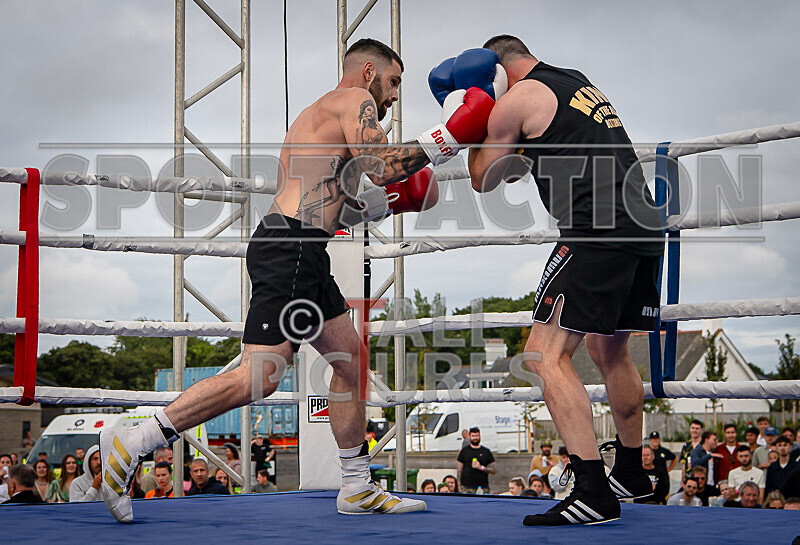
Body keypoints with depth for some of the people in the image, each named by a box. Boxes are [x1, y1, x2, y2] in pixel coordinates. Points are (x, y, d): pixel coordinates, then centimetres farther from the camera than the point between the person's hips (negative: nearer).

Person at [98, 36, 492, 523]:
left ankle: (358, 489, 19)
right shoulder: (353, 100, 1)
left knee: (351, 359, 15)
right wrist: (449, 136, -11)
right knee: (259, 377, -16)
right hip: (291, 250, -11)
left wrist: (388, 202, 26)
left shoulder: (319, 115, 30)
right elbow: (380, 165, -16)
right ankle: (131, 444, -15)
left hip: (300, 253, 11)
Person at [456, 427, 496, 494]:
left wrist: (481, 467, -10)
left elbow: (494, 470, 6)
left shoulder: (486, 451, 10)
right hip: (466, 488, -1)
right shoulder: (464, 451, 10)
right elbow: (459, 470, 9)